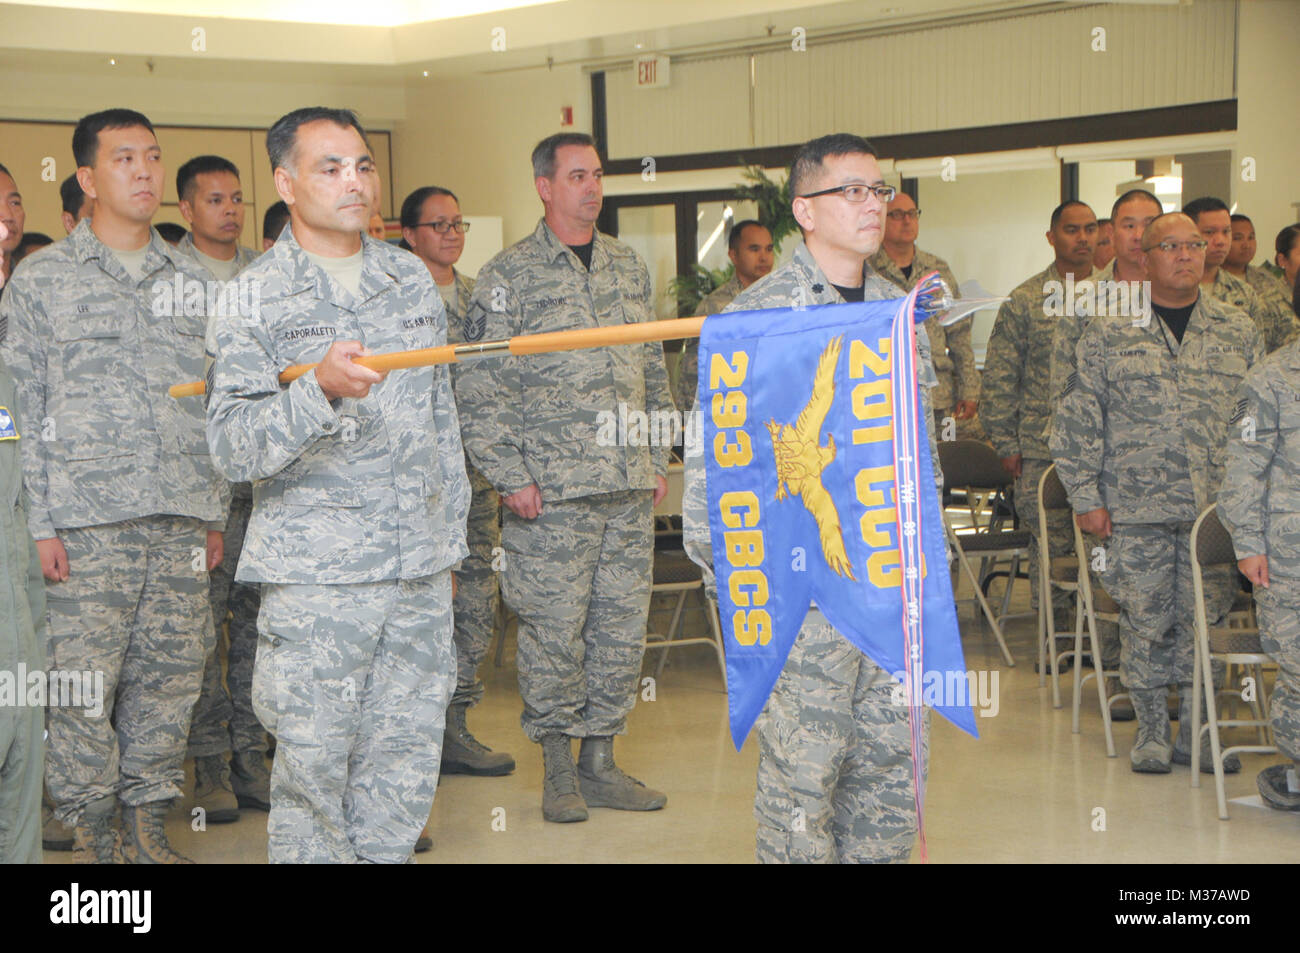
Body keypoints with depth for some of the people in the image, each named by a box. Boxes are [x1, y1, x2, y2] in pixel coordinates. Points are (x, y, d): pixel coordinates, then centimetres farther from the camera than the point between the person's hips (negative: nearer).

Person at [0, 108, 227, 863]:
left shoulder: (192, 279, 15)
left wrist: (217, 513, 13)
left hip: (181, 522, 4)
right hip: (86, 523, -3)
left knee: (170, 680, 6)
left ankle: (148, 827, 18)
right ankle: (93, 839, 9)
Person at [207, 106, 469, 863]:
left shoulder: (412, 278, 12)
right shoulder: (255, 297, -3)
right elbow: (233, 446, -14)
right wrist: (320, 390, -30)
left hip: (421, 572, 5)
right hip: (316, 574, -4)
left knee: (407, 758, 9)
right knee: (315, 763, 0)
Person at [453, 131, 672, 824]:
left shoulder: (630, 268, 14)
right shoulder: (508, 276, -3)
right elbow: (481, 389, -6)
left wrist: (658, 459, 14)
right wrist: (510, 476, -11)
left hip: (630, 487, 5)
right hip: (551, 489, -5)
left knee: (623, 624, 7)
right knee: (553, 626, -2)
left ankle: (600, 760, 18)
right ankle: (558, 769, 11)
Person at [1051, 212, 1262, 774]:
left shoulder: (1239, 333, 10)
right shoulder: (1109, 332, 4)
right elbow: (1078, 420, 3)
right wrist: (1086, 496, -2)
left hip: (1216, 509, 2)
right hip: (1136, 507, -1)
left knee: (1205, 618, 3)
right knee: (1144, 619, 1)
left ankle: (1197, 730, 15)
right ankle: (1151, 728, 15)